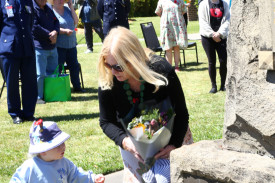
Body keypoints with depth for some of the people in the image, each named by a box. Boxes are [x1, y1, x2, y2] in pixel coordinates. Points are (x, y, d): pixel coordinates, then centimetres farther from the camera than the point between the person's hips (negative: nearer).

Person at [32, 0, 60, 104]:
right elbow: (35, 27, -20)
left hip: (52, 47, 9)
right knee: (40, 74, -6)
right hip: (39, 47, -8)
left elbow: (56, 21, 13)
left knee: (53, 71, 14)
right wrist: (49, 35, -15)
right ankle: (38, 97, 3)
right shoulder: (32, 9, -13)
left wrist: (55, 32, -9)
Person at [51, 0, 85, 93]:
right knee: (58, 67, -3)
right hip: (59, 46, -6)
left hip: (71, 44, 6)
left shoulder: (68, 9, 8)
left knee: (74, 66, 10)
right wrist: (65, 31, -26)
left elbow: (76, 21, 2)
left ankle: (77, 86, 20)